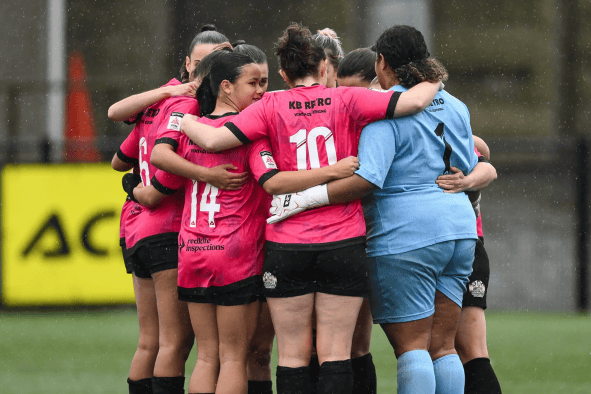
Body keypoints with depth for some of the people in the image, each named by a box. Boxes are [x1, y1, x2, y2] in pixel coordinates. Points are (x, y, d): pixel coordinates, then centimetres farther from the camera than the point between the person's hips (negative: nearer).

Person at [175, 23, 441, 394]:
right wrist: (434, 83, 14)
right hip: (344, 242, 0)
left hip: (287, 245, 0)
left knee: (293, 354, 5)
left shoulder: (272, 107, 0)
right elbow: (413, 102, -8)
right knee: (336, 353, 2)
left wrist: (183, 120, 10)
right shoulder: (347, 101, 0)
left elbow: (213, 139, -9)